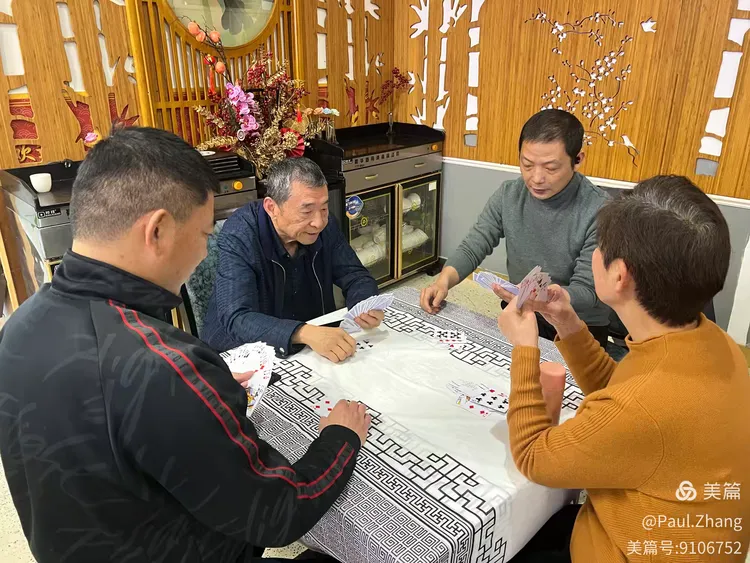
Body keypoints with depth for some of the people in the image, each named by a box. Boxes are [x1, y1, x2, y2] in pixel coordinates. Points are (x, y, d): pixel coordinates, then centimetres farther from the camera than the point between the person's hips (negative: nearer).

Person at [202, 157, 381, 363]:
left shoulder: (325, 227, -7)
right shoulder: (238, 237, -22)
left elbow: (356, 277, 0)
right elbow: (236, 319, -29)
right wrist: (304, 333, -44)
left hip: (316, 349, 4)